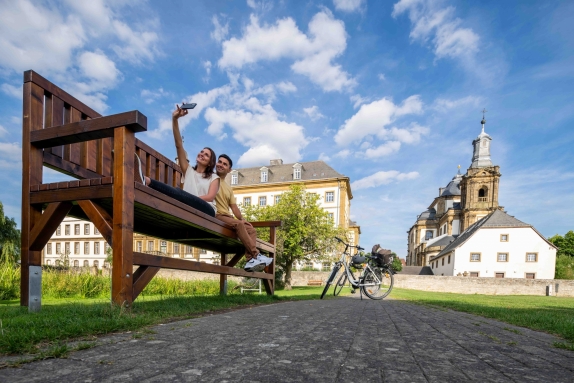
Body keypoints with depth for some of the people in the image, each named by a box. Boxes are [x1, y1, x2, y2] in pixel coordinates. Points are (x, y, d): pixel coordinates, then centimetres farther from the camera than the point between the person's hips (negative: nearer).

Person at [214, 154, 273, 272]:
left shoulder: (228, 188, 26)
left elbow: (234, 206, 20)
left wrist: (242, 219, 2)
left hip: (227, 217, 8)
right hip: (215, 216, -8)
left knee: (252, 230, -6)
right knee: (239, 224, -30)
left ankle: (251, 260, -22)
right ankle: (256, 255, -26)